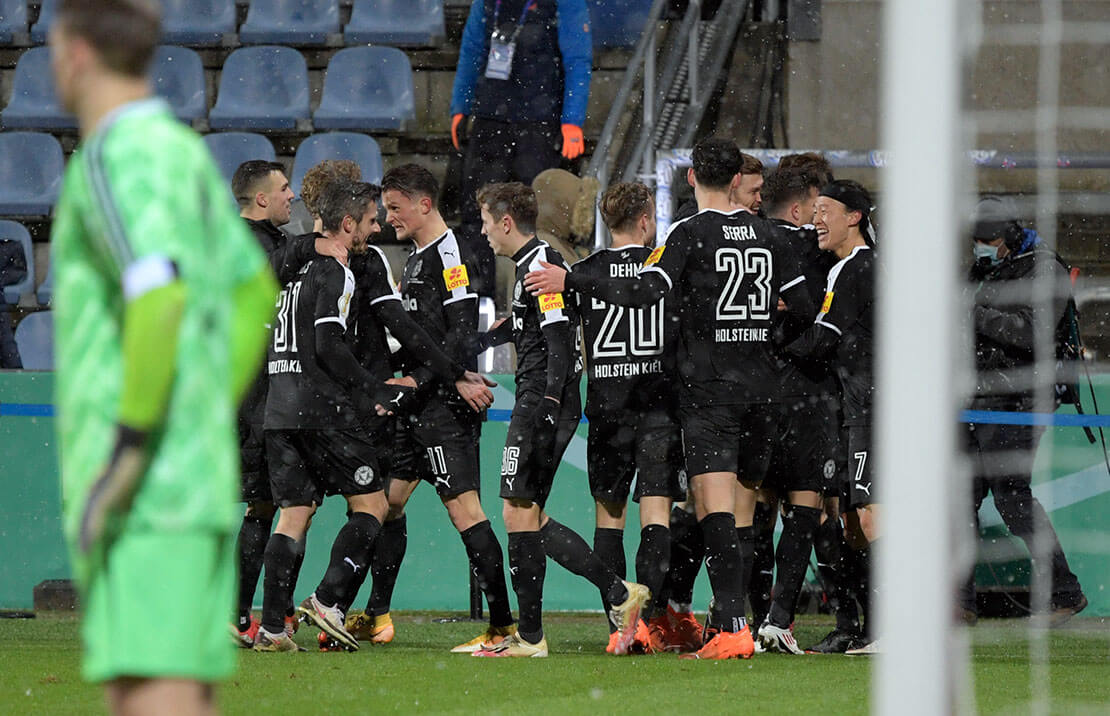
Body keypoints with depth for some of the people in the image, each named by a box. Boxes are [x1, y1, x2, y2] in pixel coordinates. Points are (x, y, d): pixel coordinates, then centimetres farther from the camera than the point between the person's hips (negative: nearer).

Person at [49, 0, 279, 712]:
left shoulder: (114, 159, -13)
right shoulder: (181, 149, 18)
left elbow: (161, 301, -28)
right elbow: (253, 294, 29)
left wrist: (128, 448, -24)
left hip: (143, 490, -10)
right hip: (197, 483, 10)